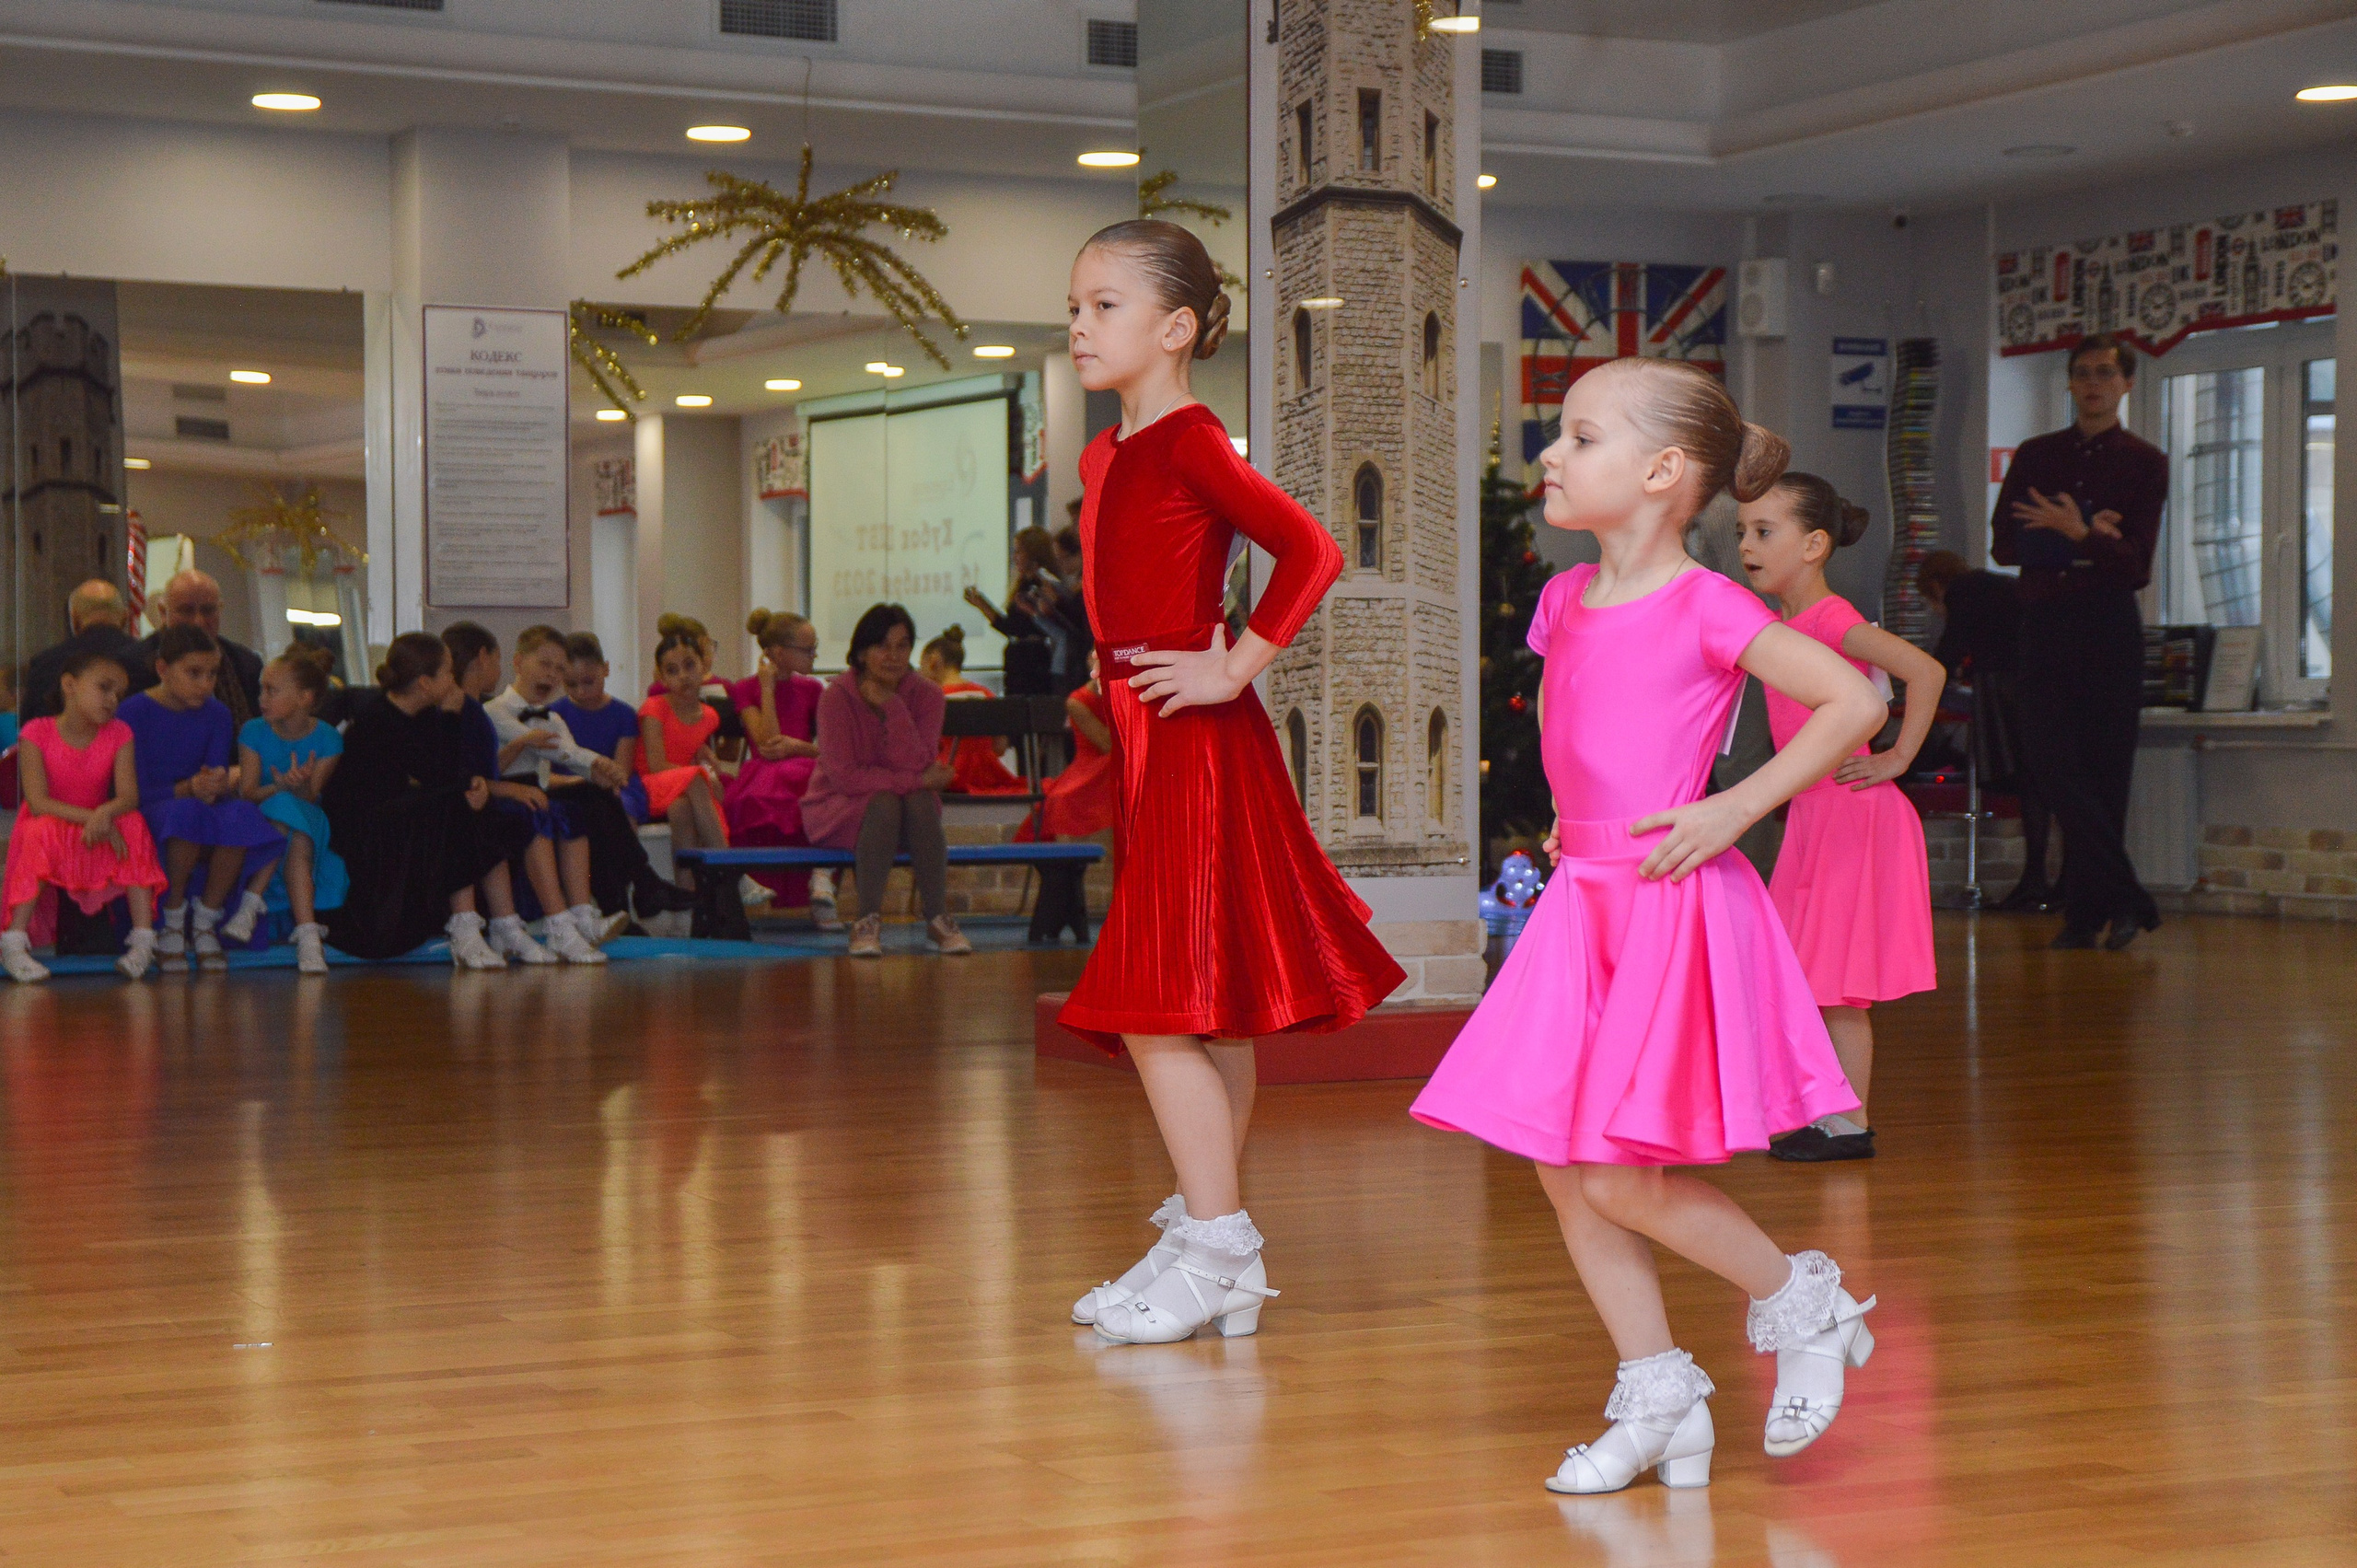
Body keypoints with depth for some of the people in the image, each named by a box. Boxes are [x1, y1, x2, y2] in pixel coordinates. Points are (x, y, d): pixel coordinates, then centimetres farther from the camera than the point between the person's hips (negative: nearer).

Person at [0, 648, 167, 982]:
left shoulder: (119, 735, -7)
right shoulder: (38, 733, -16)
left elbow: (129, 797, -17)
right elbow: (38, 802, -23)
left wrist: (104, 815, -40)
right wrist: (88, 817, -35)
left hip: (98, 827, 3)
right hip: (50, 830, -3)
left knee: (133, 823, -26)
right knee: (44, 830, -36)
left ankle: (144, 939, -30)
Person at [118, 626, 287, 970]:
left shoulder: (217, 714, 5)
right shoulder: (134, 712, -9)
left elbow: (217, 774, -2)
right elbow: (136, 790, -14)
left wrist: (219, 785, -28)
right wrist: (189, 789, -31)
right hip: (149, 813, -4)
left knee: (240, 815, -32)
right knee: (186, 812, -40)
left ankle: (206, 922, -16)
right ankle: (173, 923, -21)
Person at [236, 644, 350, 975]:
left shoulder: (327, 739, -4)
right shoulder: (254, 731, 0)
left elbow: (310, 798, -11)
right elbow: (247, 792, -10)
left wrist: (300, 786, -34)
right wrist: (282, 787, -29)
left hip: (309, 821, 0)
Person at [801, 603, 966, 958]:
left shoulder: (926, 695, -6)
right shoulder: (837, 695, -14)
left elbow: (915, 766, -19)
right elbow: (843, 776, -20)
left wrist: (893, 706, -25)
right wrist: (918, 780, -22)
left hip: (913, 810, 3)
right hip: (840, 810, -3)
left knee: (920, 801, -31)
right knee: (883, 803, -34)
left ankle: (937, 918, -28)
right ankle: (867, 921, -33)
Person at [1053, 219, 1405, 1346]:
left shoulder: (1189, 442, -11)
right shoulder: (1105, 457, 15)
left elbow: (1312, 551, -21)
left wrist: (1235, 669, -18)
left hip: (1195, 743, -9)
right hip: (1147, 744, 9)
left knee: (1156, 1008, -10)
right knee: (1207, 1009, 12)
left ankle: (1214, 1252, -4)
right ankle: (1218, 1251, 17)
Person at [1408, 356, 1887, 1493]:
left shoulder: (1706, 610, -11)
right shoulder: (1566, 602, 11)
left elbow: (1855, 702, -12)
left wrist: (1735, 810, -13)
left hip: (1675, 908, -8)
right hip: (1582, 902, 8)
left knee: (1622, 1175, -11)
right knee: (1562, 1168, 5)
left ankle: (1806, 1306, 12)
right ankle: (1659, 1398, 16)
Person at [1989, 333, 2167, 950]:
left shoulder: (2145, 463, 5)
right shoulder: (2035, 455, 15)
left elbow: (2134, 562, -5)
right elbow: (2003, 544, 4)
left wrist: (2077, 534, -20)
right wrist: (2084, 537, -7)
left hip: (2109, 625, -3)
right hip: (2044, 621, 3)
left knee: (2103, 772, -2)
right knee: (2048, 759, -8)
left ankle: (2087, 911, 4)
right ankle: (2126, 899, -3)